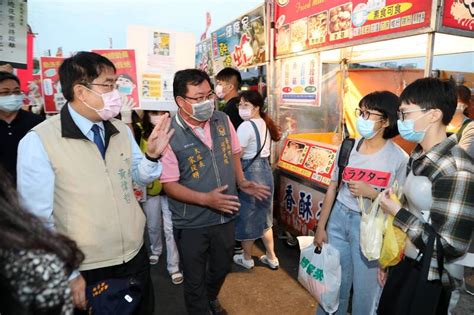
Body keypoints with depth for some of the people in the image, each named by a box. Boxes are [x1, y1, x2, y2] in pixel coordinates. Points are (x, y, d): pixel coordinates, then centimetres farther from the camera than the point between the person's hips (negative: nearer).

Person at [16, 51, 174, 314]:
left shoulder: (122, 131, 1)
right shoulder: (38, 141, -15)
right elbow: (39, 218, -12)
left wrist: (152, 155, -10)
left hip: (135, 256, 5)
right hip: (85, 271, -5)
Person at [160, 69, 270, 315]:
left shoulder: (222, 120, -5)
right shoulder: (170, 136, -21)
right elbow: (170, 185, -17)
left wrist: (241, 182, -3)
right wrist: (206, 199, -28)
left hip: (224, 216, 5)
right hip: (191, 224, -5)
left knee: (222, 268, 27)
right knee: (195, 279, 16)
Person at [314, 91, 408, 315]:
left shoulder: (399, 158, -12)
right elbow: (333, 188, 4)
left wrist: (372, 193, -21)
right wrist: (320, 227, 5)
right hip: (339, 218, 4)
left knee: (365, 290, 11)